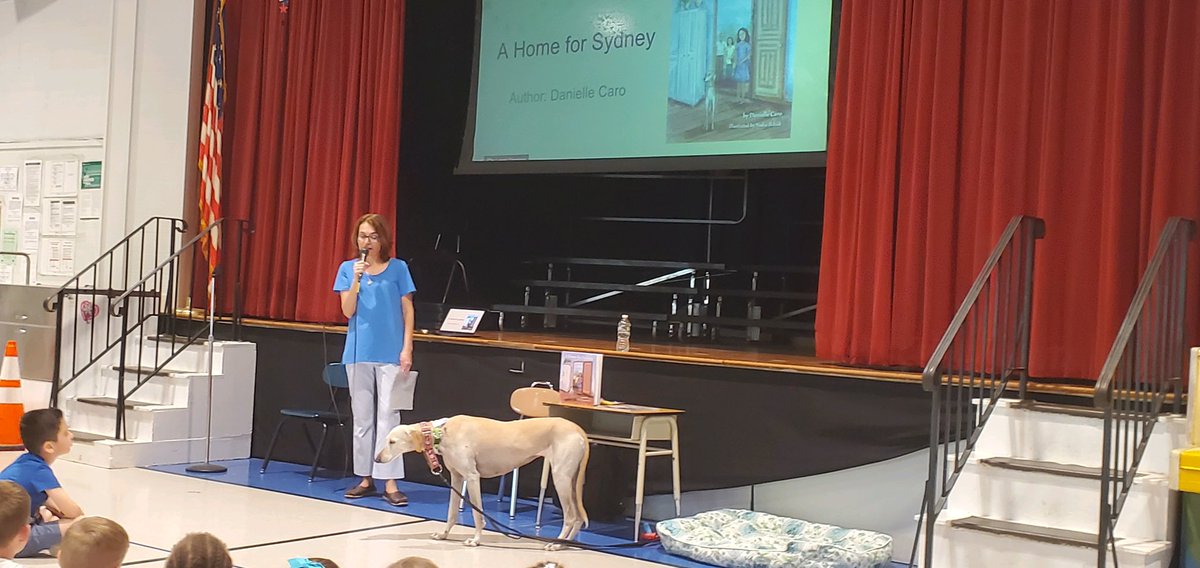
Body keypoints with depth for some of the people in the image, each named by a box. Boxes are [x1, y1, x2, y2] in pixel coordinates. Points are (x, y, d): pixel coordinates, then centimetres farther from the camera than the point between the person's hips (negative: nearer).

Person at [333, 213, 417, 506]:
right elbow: (348, 311, -1)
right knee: (362, 417, 9)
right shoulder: (348, 268, 6)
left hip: (390, 353, -3)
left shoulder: (398, 268, 1)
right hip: (359, 351, 3)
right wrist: (356, 280, -15)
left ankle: (390, 483, -5)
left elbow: (407, 310, 2)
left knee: (388, 415, -6)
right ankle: (366, 479, 18)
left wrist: (407, 348, -5)